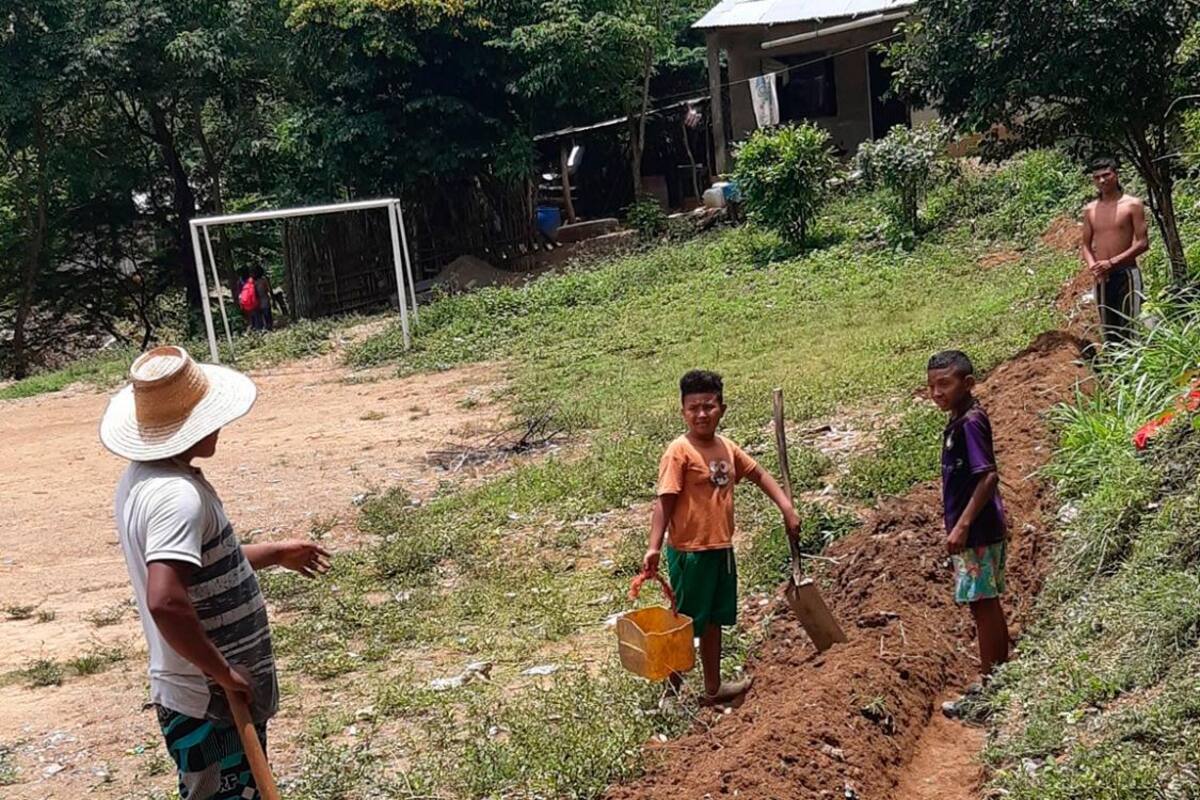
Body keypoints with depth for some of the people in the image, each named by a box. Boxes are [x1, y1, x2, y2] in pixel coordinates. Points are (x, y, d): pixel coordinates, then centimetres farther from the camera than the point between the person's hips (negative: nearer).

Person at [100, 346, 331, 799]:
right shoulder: (178, 495, -26)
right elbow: (165, 601, -39)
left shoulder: (142, 477, 5)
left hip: (196, 693, 9)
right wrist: (222, 672, -27)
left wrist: (274, 554, 27)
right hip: (211, 705, -9)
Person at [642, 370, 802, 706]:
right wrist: (654, 548, -27)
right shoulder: (679, 452, -16)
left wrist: (787, 508, 6)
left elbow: (759, 476, 17)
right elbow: (664, 501, -19)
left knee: (713, 620, 18)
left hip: (721, 549, 7)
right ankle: (670, 687, 25)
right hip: (690, 552, -7)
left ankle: (713, 688, 32)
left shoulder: (727, 448, 5)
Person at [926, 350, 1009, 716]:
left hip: (977, 532, -10)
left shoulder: (970, 422, -18)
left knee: (983, 605, -2)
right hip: (978, 530, 10)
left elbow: (989, 476, -24)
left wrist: (962, 526, -25)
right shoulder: (959, 421, 10)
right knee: (987, 605, 15)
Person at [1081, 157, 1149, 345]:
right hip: (1101, 277, 4)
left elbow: (1143, 243, -7)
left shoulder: (1132, 205, -2)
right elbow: (1086, 245, 12)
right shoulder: (1090, 210, 10)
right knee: (1108, 329, 7)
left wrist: (1112, 262, -15)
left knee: (1130, 327, -8)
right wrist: (1092, 266, -9)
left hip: (1126, 273, -4)